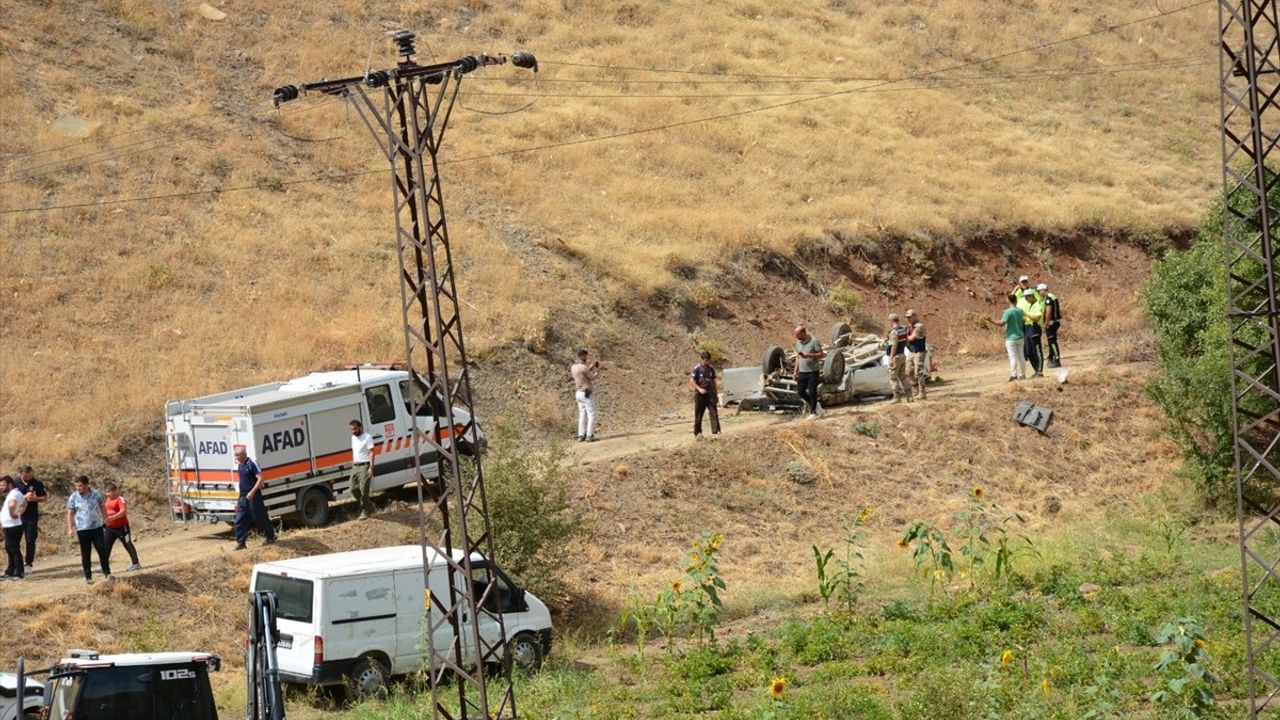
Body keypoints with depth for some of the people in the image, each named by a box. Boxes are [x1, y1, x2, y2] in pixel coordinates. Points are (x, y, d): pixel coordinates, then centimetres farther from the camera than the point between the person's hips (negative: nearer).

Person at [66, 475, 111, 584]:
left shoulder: (96, 494, 0)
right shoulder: (73, 497, -4)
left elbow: (102, 507, 12)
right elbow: (70, 513, 0)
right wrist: (70, 528, -6)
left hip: (97, 528, 1)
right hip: (82, 530, -1)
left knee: (102, 550, -2)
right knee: (85, 554, 4)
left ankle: (107, 572, 10)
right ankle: (88, 577, 12)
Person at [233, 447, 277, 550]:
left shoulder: (252, 464, -13)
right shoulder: (239, 466, 12)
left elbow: (260, 479, -18)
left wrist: (252, 492, -25)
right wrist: (238, 501, 20)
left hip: (253, 497, -8)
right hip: (243, 498, 8)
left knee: (261, 518, 3)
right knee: (239, 522, 1)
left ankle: (271, 537, 20)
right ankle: (240, 543, 3)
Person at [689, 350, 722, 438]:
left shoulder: (711, 369, 10)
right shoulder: (697, 368, -5)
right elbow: (691, 380, -9)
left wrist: (715, 395, 18)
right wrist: (699, 389, -21)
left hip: (710, 394, 4)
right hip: (700, 395, -4)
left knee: (714, 413, -8)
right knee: (699, 414, 3)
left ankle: (716, 431, -12)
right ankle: (697, 433, 14)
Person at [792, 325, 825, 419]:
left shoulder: (814, 341, -12)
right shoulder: (798, 342, 9)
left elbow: (821, 354, -12)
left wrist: (808, 355, -23)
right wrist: (796, 372, 12)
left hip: (813, 371, -6)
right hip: (802, 371, 6)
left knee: (812, 392, -4)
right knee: (800, 391, 3)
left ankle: (813, 412, 5)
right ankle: (815, 405, 22)